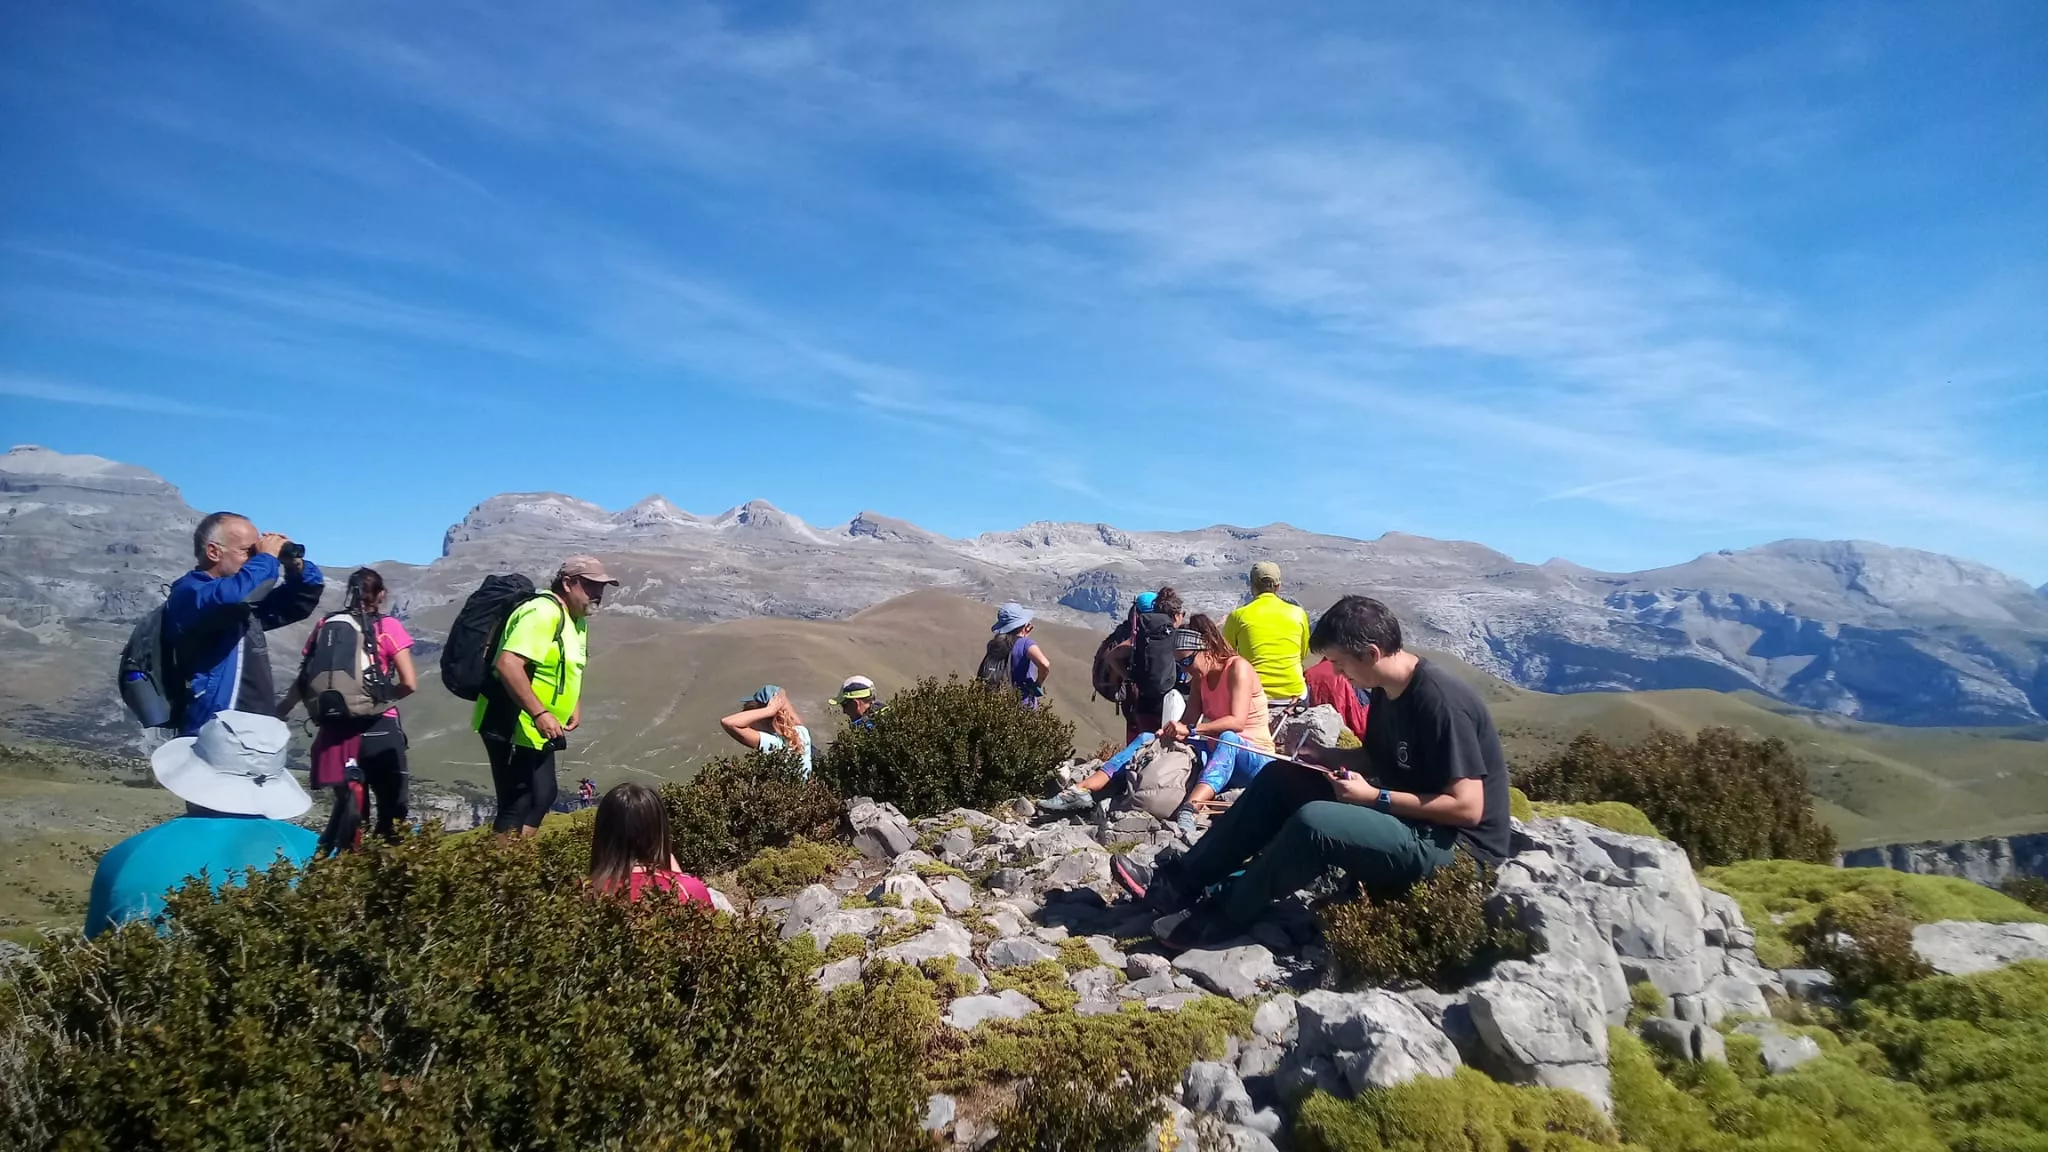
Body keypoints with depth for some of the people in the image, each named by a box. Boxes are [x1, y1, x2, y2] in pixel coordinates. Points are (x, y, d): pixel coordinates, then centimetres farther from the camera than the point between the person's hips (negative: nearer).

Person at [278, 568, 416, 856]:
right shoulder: (388, 626, -3)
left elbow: (304, 681, 6)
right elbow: (410, 684, -10)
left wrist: (278, 713, 22)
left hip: (336, 729, 4)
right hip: (378, 729, -3)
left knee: (348, 805, 15)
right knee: (392, 807, 9)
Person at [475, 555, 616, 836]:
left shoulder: (577, 620, 12)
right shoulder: (543, 613, -21)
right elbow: (508, 665, -32)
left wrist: (575, 707, 13)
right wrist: (540, 713, -33)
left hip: (536, 731, 11)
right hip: (511, 726, -11)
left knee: (543, 795, 18)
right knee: (518, 804, -9)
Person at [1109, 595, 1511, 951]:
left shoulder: (1439, 701, -24)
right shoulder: (1386, 691, 4)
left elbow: (1468, 806, -25)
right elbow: (1377, 759, 18)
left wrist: (1376, 798, -21)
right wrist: (1319, 755, 0)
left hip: (1455, 845, -10)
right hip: (1404, 818, 10)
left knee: (1314, 821, -31)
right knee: (1281, 779, 3)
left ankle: (1217, 920, -11)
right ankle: (1180, 881, -1)